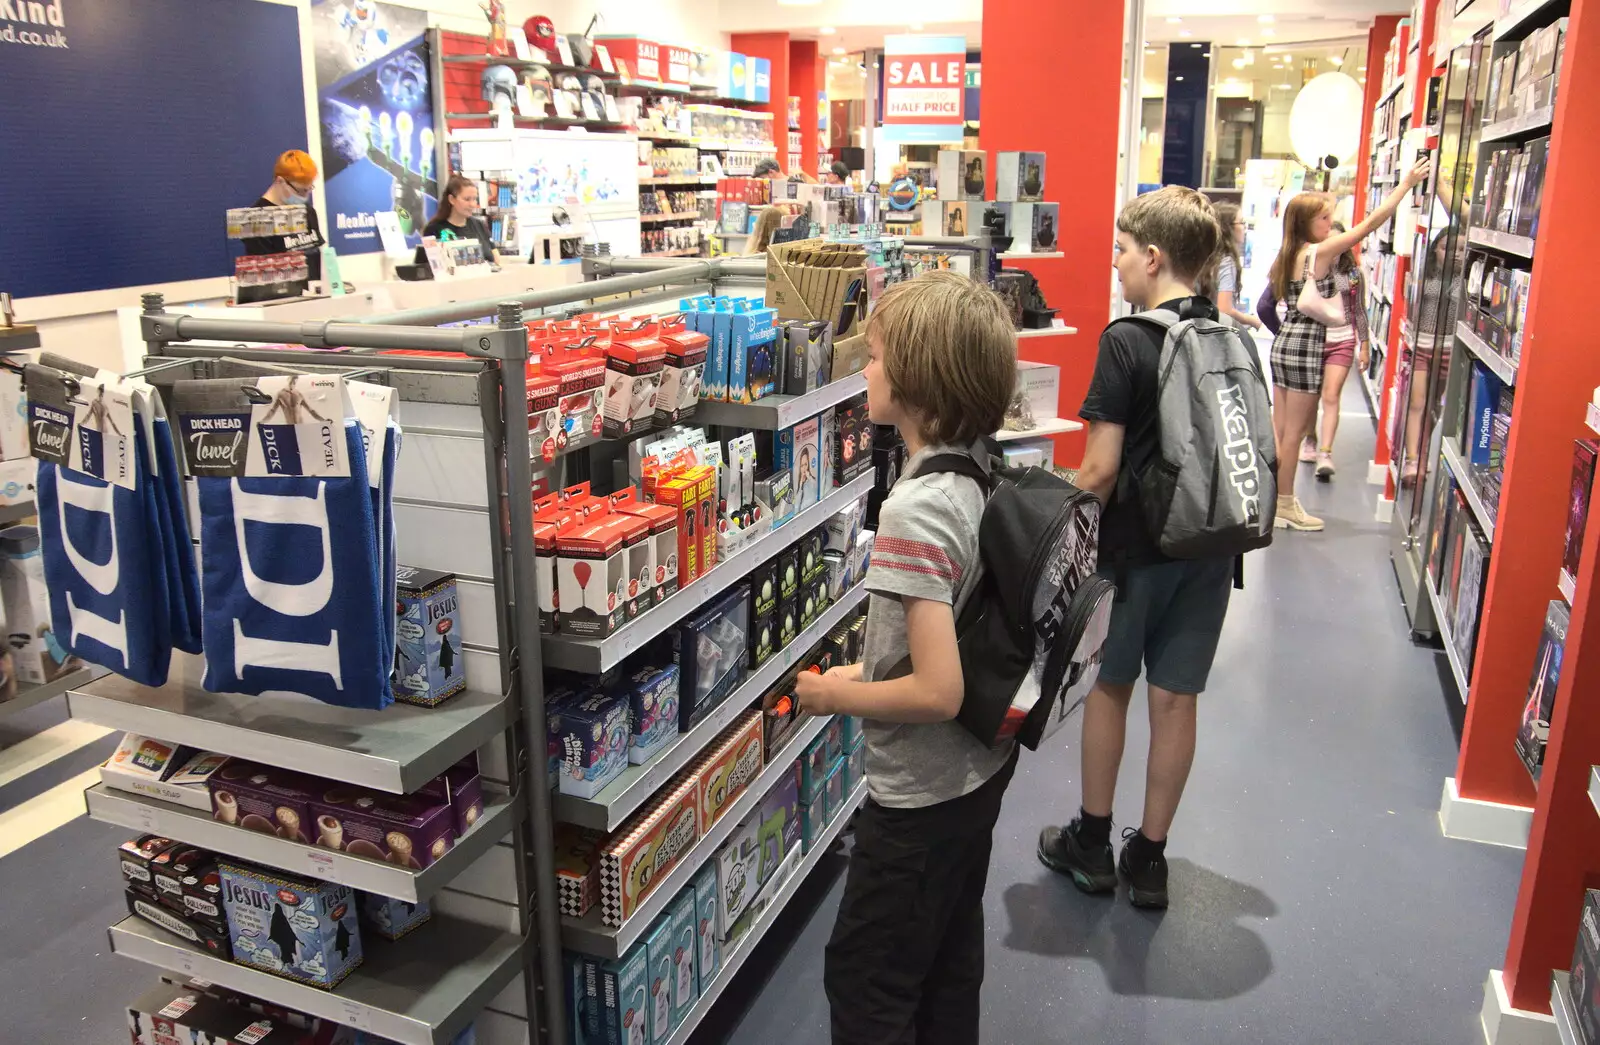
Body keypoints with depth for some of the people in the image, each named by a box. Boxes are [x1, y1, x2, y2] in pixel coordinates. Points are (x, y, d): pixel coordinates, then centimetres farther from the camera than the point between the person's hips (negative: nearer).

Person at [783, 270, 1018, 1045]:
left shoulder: (916, 509, -29)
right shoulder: (986, 473, -3)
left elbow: (937, 692, -31)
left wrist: (835, 694, -15)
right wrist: (874, 668, 8)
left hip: (921, 792, -8)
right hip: (982, 768, 8)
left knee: (863, 981, 11)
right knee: (950, 963, 25)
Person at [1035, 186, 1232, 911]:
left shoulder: (1126, 342, -15)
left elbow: (1102, 468, -18)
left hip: (1137, 544, -5)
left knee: (1110, 686, 12)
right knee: (1175, 698, 11)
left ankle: (1090, 843, 26)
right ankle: (1149, 858, 23)